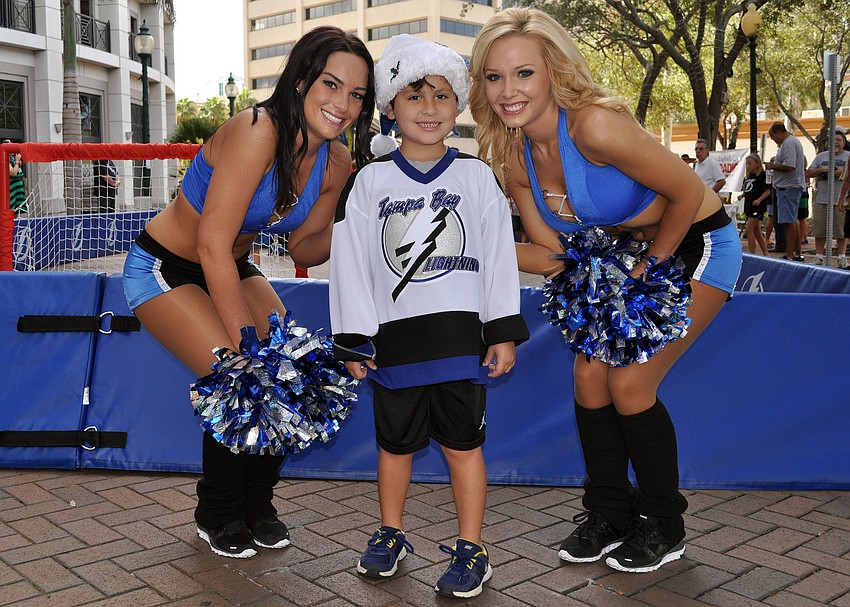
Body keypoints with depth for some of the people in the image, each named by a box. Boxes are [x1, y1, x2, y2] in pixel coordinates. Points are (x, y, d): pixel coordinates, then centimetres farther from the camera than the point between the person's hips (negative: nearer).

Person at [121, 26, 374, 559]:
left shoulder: (336, 162, -10)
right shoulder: (258, 131, -32)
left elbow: (304, 247, 2)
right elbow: (212, 245, -30)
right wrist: (245, 337, -27)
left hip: (233, 269, 7)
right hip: (165, 270, -6)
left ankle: (258, 504, 15)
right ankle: (218, 516, 7)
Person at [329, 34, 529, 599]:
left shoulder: (477, 176, 2)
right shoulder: (370, 181, 2)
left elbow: (500, 256, 2)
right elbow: (350, 261, 1)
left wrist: (504, 331, -2)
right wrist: (353, 338, -2)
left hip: (461, 333, -1)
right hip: (394, 336, 1)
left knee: (463, 441, 5)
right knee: (396, 441, 14)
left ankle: (471, 548, 18)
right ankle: (391, 534, 32)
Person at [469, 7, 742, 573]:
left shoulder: (593, 125, -32)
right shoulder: (515, 158, -9)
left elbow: (688, 193, -23)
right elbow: (554, 252, -6)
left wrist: (649, 269, -13)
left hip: (698, 246, -7)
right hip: (625, 255, 7)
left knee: (630, 382, -12)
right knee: (590, 375, -2)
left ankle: (665, 527, 10)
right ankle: (610, 515, 18)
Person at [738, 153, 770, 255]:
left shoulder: (762, 175, -8)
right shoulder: (748, 177, 15)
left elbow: (767, 191, -10)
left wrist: (759, 200, -23)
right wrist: (742, 195, 5)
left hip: (757, 206, -8)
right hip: (749, 206, 8)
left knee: (749, 229, -13)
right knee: (757, 232, 11)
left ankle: (752, 254, -10)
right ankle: (765, 254, 18)